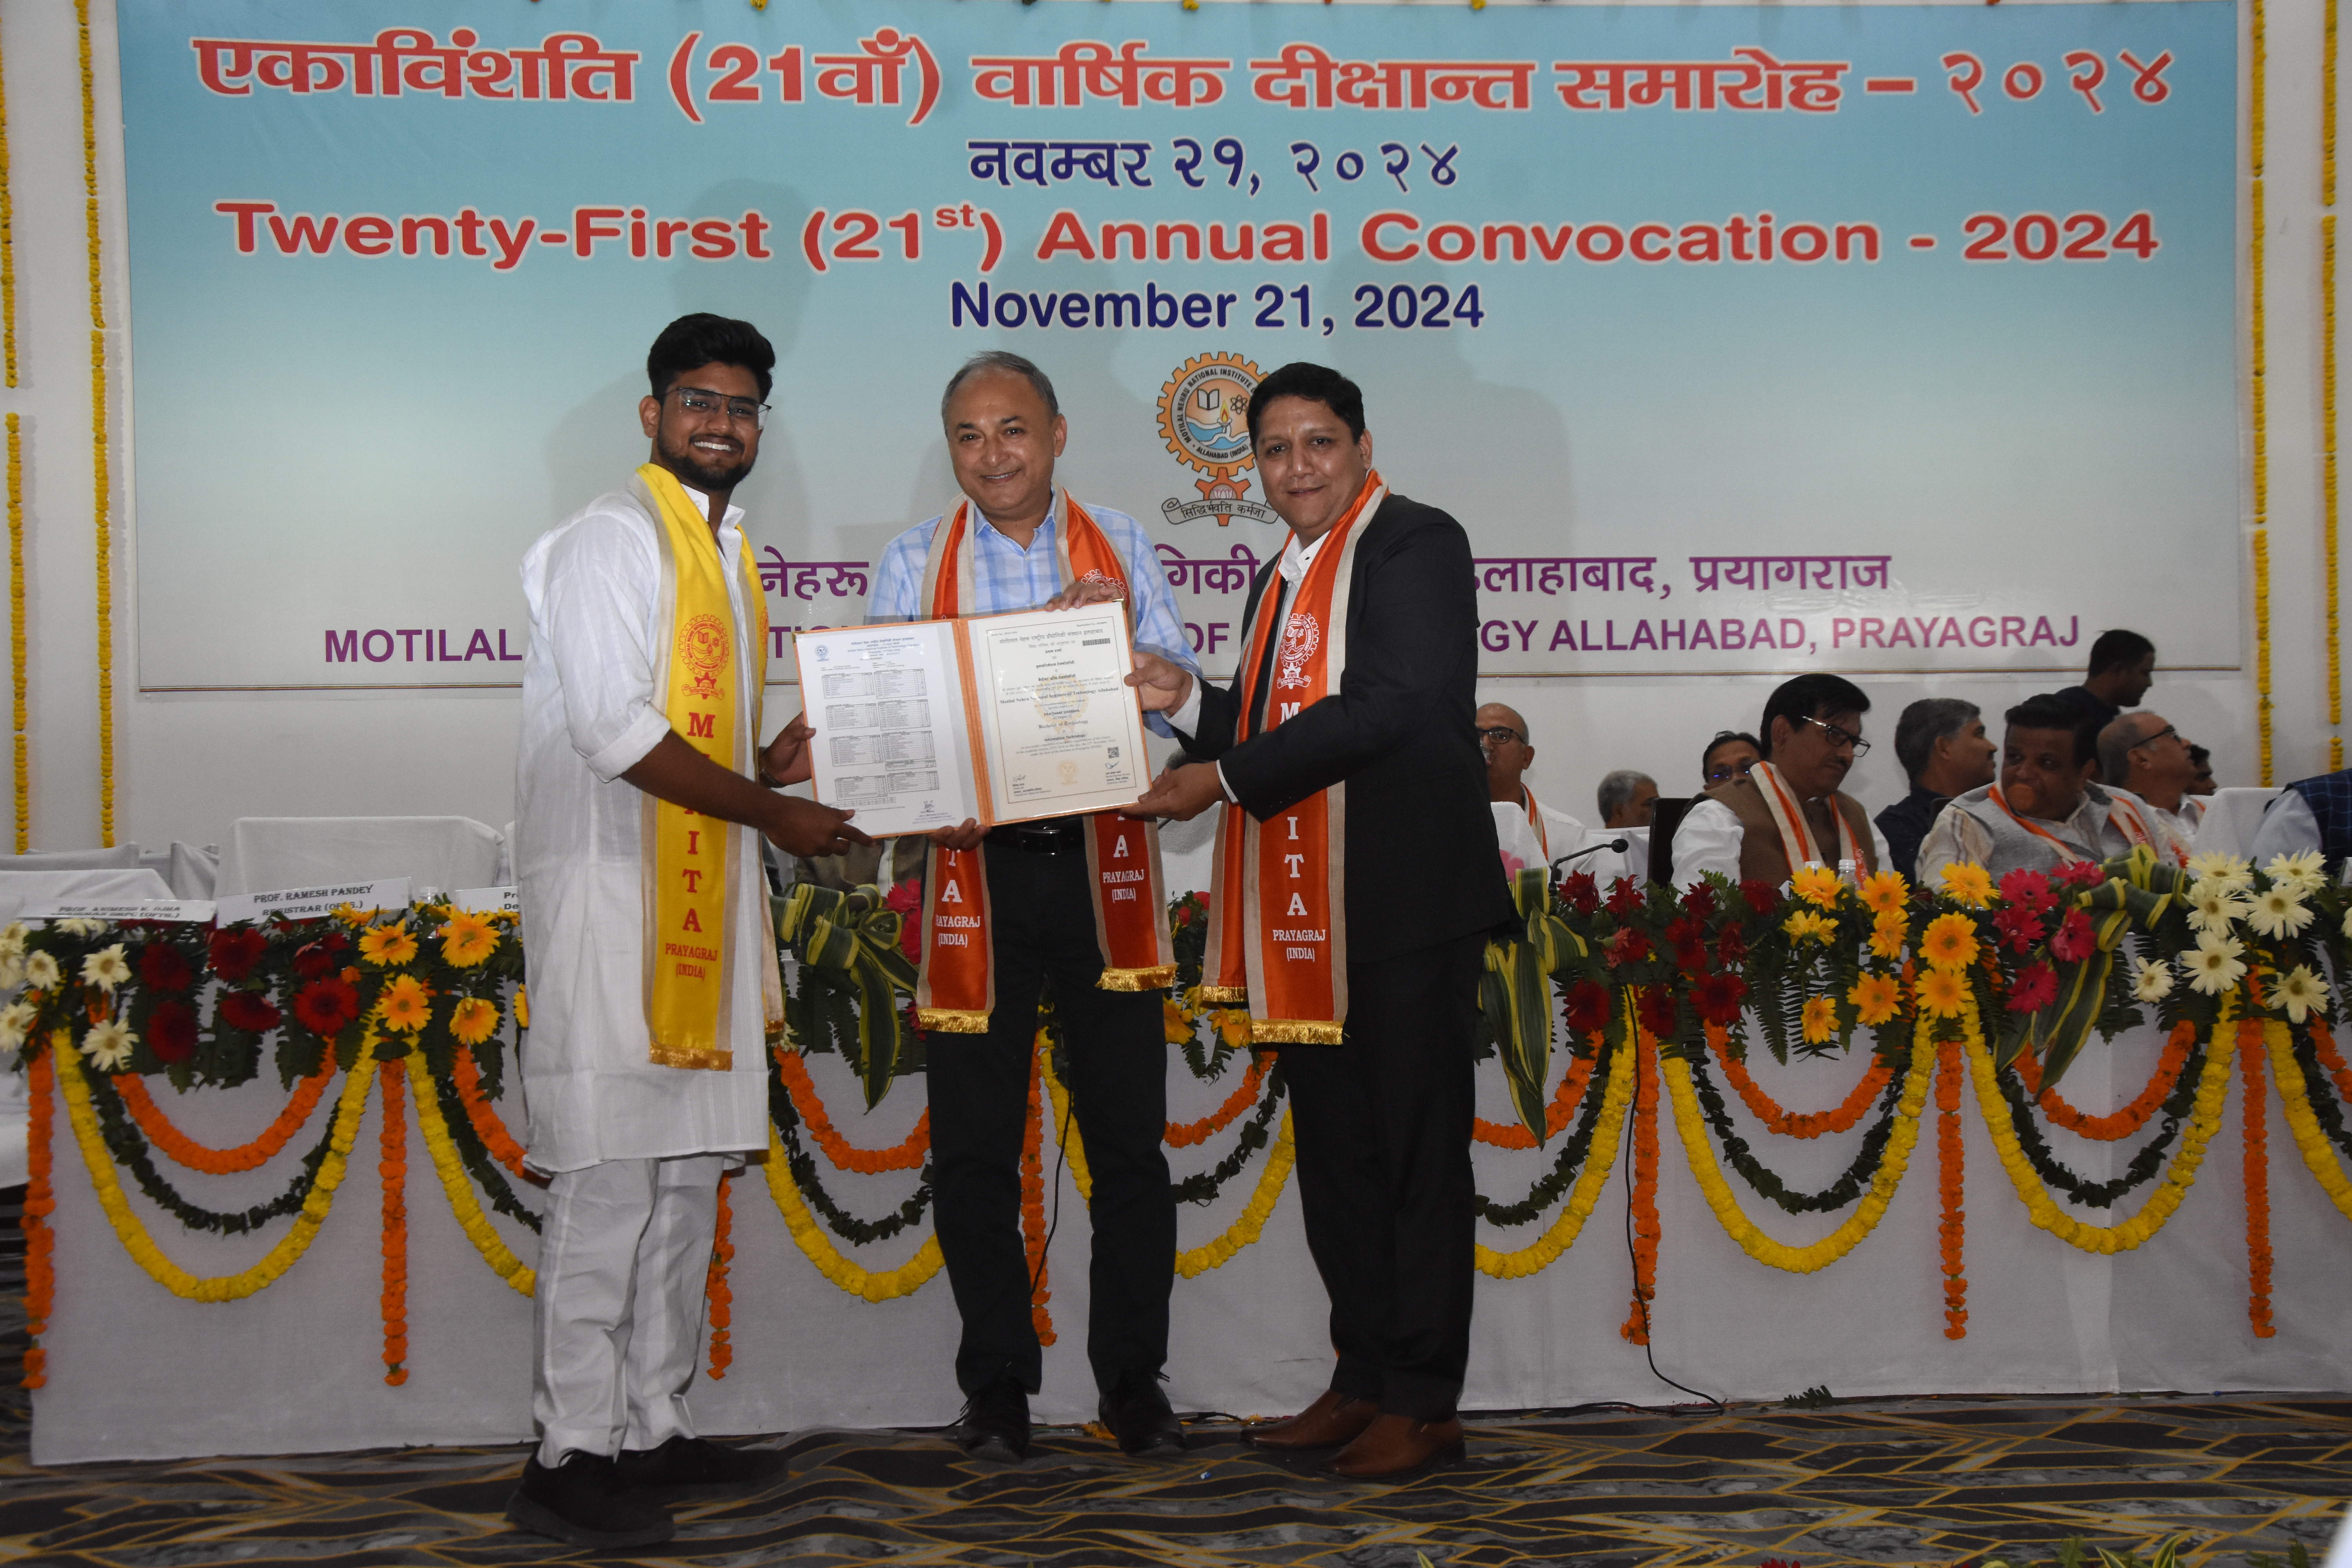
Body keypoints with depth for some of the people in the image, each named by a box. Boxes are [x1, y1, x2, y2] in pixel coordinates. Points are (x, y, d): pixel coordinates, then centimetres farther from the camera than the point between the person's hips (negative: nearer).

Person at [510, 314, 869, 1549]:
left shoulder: (727, 549, 20)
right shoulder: (614, 538, -8)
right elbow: (616, 729, -17)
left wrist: (774, 765, 6)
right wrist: (771, 810, -12)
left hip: (702, 893, 9)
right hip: (609, 892, -9)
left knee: (687, 1175, 11)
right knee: (608, 1180, -10)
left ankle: (652, 1427, 19)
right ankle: (570, 1457, -6)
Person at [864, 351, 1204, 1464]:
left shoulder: (1120, 548, 9)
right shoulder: (913, 562, 7)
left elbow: (1176, 686, 2)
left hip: (1104, 861, 0)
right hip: (975, 865, 0)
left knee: (1130, 1135, 4)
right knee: (974, 1144, 4)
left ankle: (1132, 1378, 16)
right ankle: (996, 1382, 17)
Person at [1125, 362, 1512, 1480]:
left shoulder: (1415, 545, -8)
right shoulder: (1282, 578, 20)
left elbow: (1386, 709, -19)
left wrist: (1223, 778, -17)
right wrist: (1186, 703, 4)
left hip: (1403, 901, -9)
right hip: (1309, 914, 9)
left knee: (1415, 1146, -2)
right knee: (1333, 1147, 13)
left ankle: (1423, 1400, 5)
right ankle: (1363, 1378, 23)